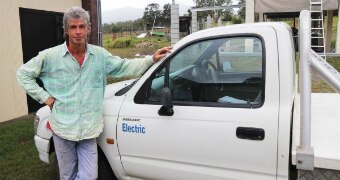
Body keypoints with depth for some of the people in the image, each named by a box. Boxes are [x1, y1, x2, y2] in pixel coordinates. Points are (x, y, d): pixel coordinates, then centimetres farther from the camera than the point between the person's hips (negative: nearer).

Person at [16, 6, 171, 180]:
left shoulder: (100, 54, 1)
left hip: (88, 130, 2)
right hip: (62, 128, -1)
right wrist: (44, 96, -4)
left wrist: (152, 59, -1)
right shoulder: (50, 56, -6)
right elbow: (23, 73, 4)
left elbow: (124, 67, 7)